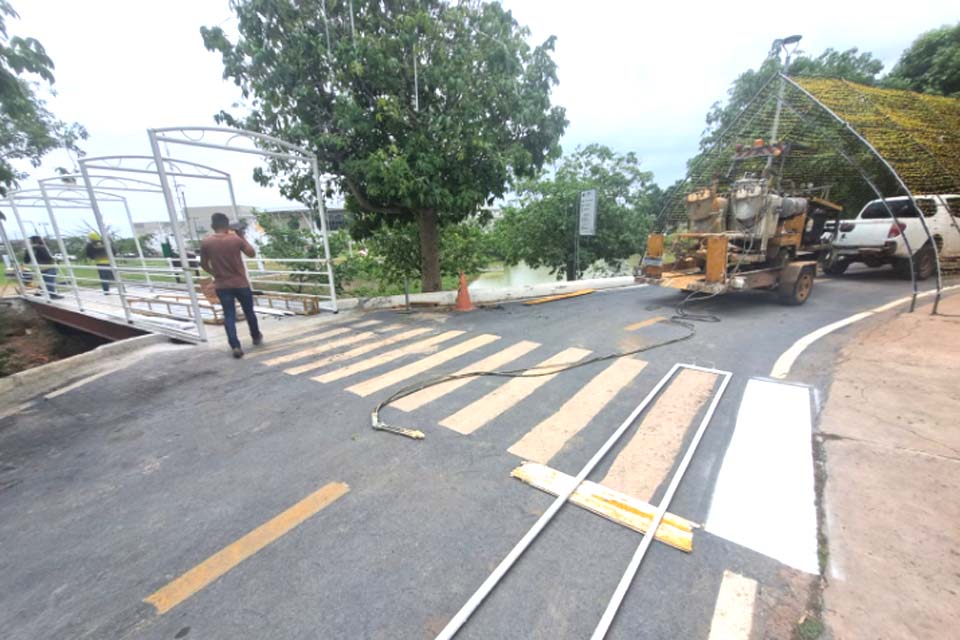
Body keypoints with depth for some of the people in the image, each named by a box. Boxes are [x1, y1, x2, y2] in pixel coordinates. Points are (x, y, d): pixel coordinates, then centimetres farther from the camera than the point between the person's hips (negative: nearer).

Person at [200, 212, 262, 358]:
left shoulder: (206, 242, -4)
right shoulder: (236, 239, -10)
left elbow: (204, 265, 4)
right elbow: (252, 253, 3)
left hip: (221, 285, 1)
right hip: (240, 283, -1)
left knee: (229, 315, 3)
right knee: (249, 311, 17)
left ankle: (235, 346, -7)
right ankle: (256, 336, 34)